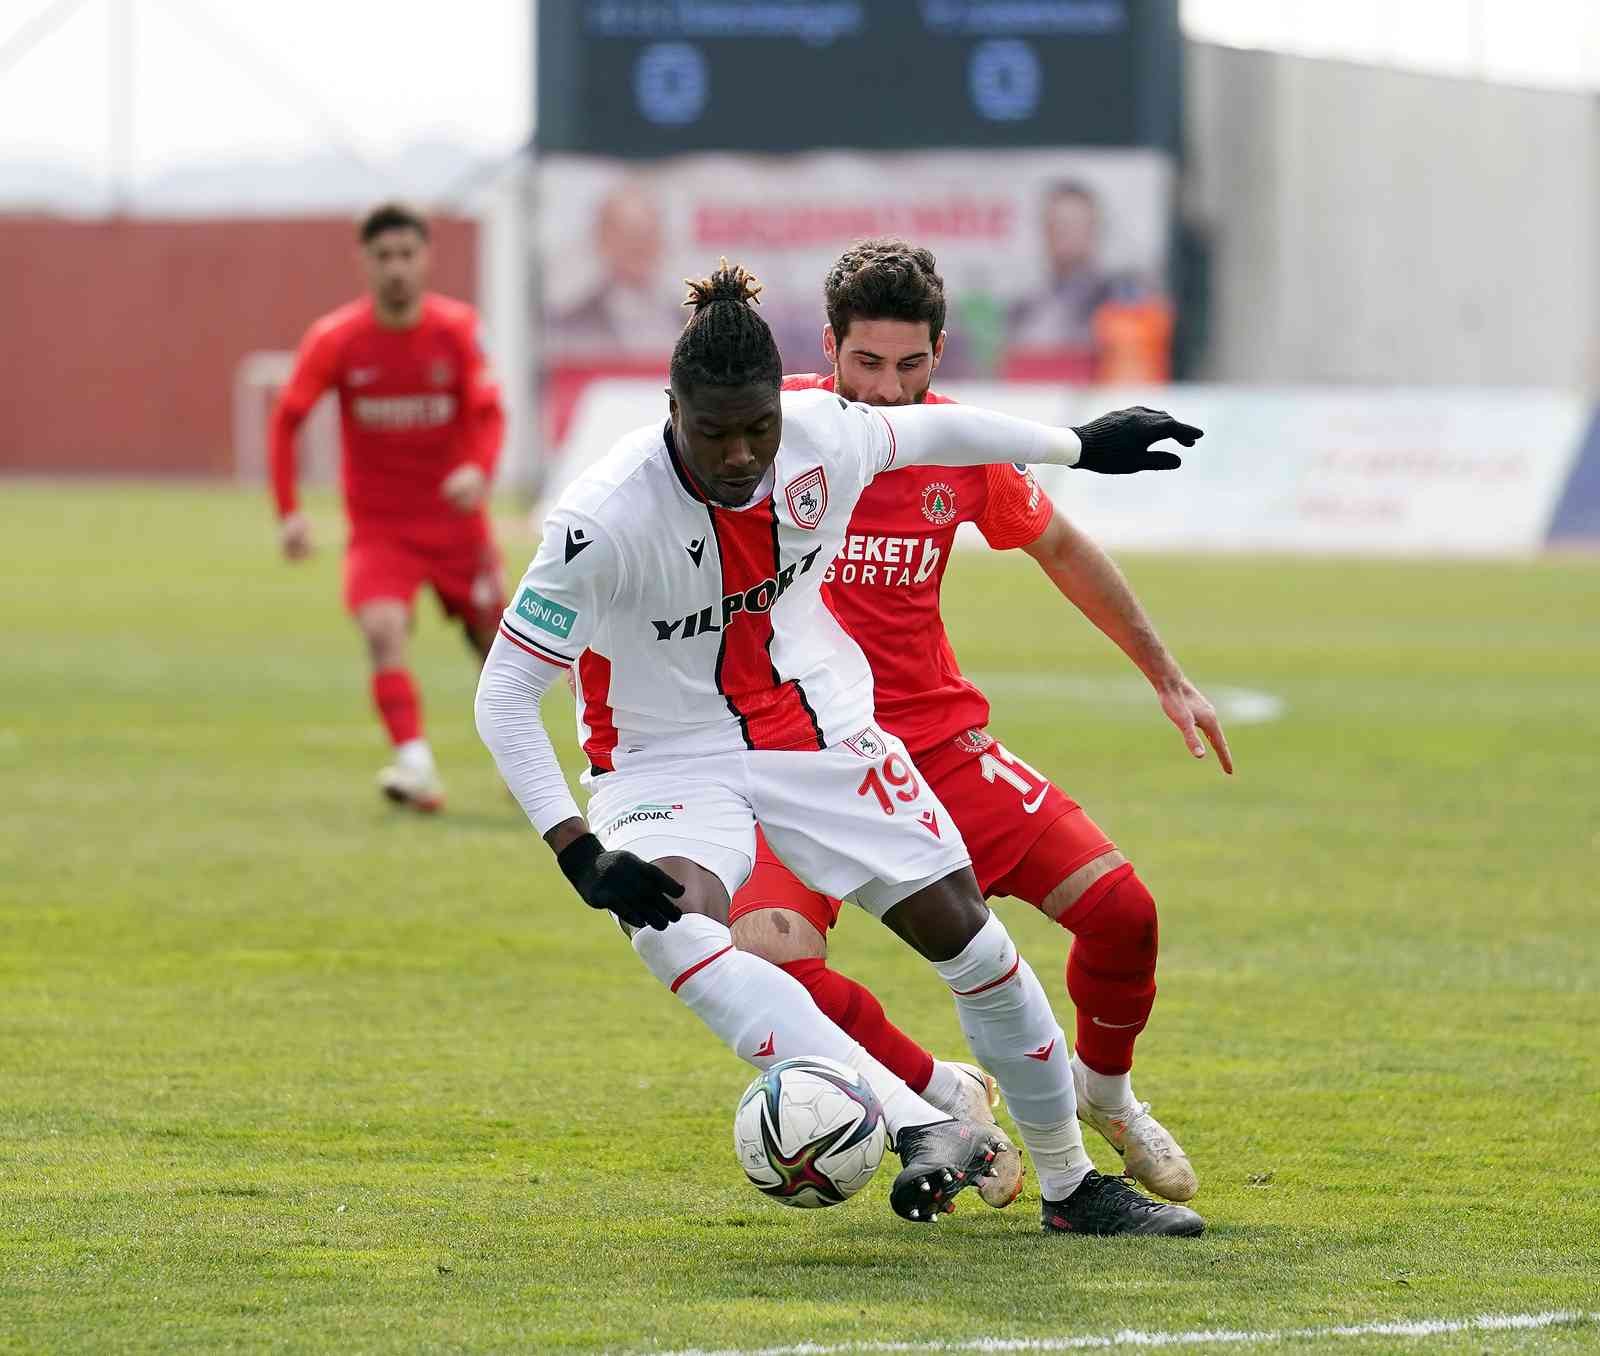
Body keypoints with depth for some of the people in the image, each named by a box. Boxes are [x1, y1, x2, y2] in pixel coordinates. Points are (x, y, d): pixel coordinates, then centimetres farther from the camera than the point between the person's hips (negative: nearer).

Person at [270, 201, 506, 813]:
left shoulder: (457, 327, -8)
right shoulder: (335, 338, -9)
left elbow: (488, 412, -13)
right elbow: (287, 417, -2)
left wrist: (479, 470, -35)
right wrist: (288, 512, -10)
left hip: (456, 520, 1)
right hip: (377, 526, -1)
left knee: (494, 643, 10)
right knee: (384, 632, -26)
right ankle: (417, 765, -34)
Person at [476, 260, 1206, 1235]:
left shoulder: (825, 434, -16)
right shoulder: (605, 520, -29)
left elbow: (929, 432, 8)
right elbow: (504, 697, -23)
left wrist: (1079, 447, 22)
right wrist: (580, 854, -32)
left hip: (818, 725, 4)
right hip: (668, 760, -4)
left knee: (964, 930, 1)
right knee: (675, 929, -34)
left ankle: (1070, 1181, 22)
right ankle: (924, 1130, -43)